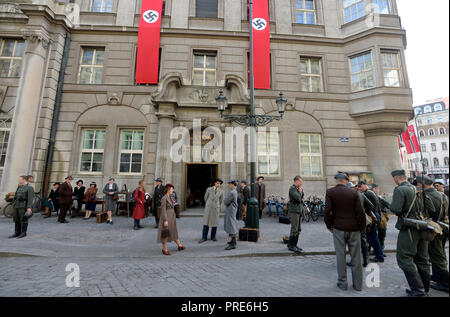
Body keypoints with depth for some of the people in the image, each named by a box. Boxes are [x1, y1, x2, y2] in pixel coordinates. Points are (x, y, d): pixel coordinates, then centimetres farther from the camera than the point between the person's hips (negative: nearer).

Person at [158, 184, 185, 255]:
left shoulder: (169, 197, 10)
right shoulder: (164, 198, -17)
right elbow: (163, 210, -19)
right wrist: (165, 220, -21)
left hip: (172, 217, 9)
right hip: (166, 217, -9)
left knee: (174, 231, 18)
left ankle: (179, 246, 30)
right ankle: (164, 250, 17)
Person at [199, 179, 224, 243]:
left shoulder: (221, 191, 1)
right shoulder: (209, 189, -2)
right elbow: (206, 197, 13)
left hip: (216, 208, 1)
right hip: (208, 207, -1)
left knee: (215, 223, 5)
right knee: (206, 222, -1)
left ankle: (213, 237, 20)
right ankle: (204, 237, 8)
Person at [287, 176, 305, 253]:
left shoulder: (298, 189, 16)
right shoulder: (292, 189, -13)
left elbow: (301, 198, 21)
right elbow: (298, 198, -25)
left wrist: (301, 191, 7)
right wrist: (300, 191, -9)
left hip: (299, 211, 9)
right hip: (293, 211, -9)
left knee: (298, 229, 12)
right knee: (294, 229, -7)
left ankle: (294, 245, 21)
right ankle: (291, 246, 2)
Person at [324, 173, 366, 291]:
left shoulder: (330, 192, -6)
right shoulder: (354, 193, -2)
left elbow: (327, 211, -11)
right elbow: (360, 212, -4)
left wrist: (329, 226, 2)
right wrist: (362, 227, 8)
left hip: (338, 228, -1)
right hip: (353, 228, 2)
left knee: (340, 255, 8)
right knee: (356, 256, 12)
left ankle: (342, 283, 16)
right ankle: (358, 284, 22)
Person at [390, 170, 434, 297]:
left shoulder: (399, 190, -15)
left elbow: (396, 209, -23)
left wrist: (391, 205, -3)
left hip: (409, 229, -8)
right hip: (422, 227, 9)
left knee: (404, 258, -2)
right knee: (422, 259, 16)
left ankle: (418, 289, -3)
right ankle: (424, 289, 26)